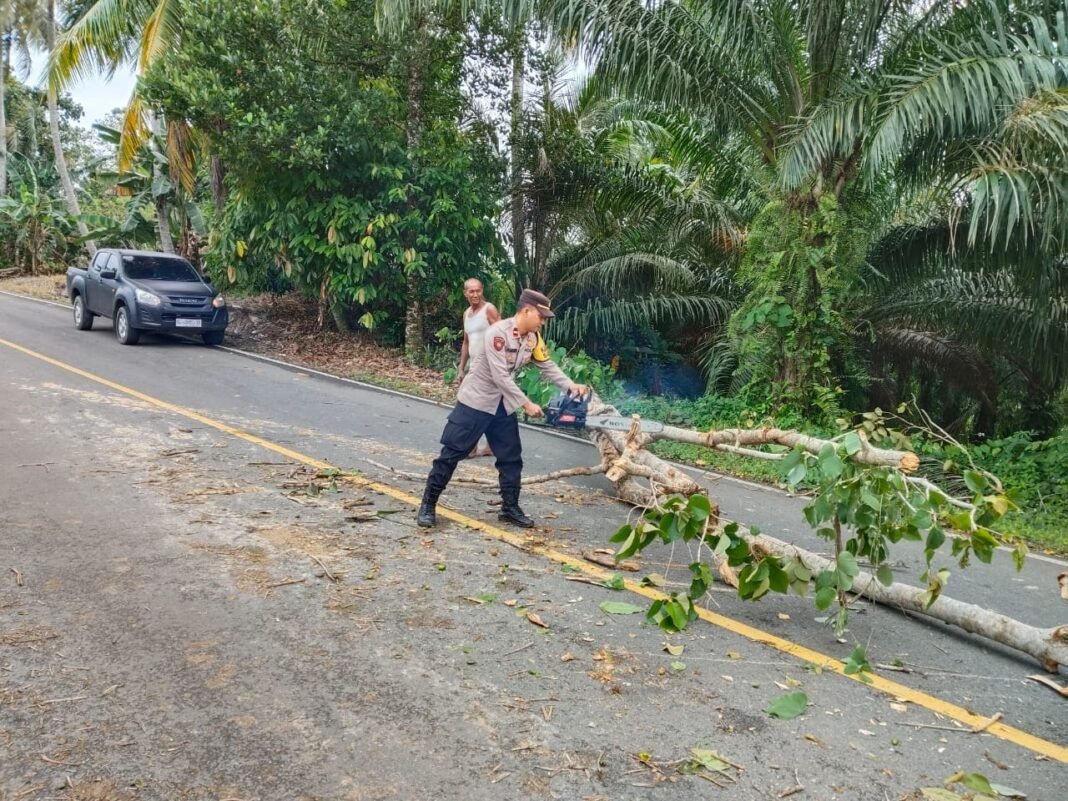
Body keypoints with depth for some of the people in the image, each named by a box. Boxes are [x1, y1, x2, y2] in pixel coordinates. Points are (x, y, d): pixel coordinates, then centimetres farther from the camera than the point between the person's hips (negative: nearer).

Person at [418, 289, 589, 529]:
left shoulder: (533, 337, -1)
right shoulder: (498, 332, -25)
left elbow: (547, 366, 6)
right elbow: (500, 376, -27)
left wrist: (570, 386, -9)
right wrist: (527, 404, -23)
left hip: (503, 404, 7)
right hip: (476, 400, -7)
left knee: (511, 457, 8)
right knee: (452, 452, -2)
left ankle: (510, 508, 20)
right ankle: (428, 504, 9)